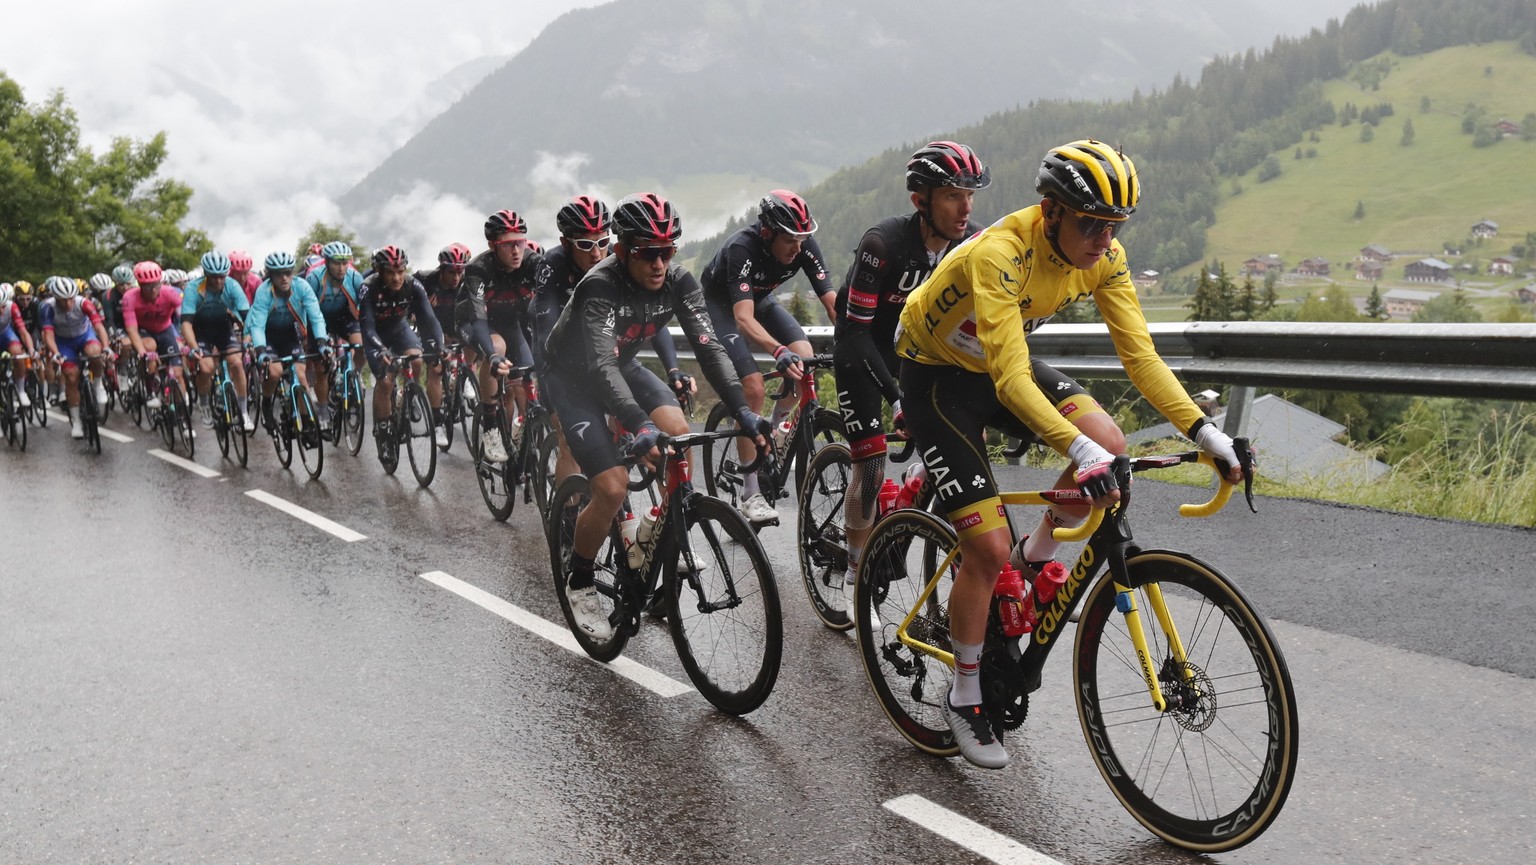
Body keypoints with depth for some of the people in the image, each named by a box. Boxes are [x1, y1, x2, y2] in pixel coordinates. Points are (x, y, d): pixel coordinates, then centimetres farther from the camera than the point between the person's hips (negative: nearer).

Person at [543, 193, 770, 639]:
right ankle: (579, 583, 6)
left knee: (679, 432, -24)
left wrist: (741, 409, -37)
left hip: (622, 365, 5)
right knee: (613, 488, -18)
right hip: (574, 377, -5)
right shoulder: (599, 287, -33)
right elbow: (601, 365, -44)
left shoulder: (678, 282, -18)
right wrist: (640, 427, -58)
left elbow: (708, 346, -23)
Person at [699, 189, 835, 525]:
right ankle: (751, 493, -15)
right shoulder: (741, 248, -37)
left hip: (760, 298, 5)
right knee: (753, 388, -21)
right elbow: (744, 319, -47)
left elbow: (832, 301, -25)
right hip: (720, 305, -5)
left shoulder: (805, 247, -23)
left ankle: (776, 436, 8)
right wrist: (779, 352, -62)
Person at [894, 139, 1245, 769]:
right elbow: (1010, 379, -41)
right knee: (989, 549, -12)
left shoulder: (1103, 256, -14)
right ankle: (964, 699, 9)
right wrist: (1078, 450, -53)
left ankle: (1038, 556, 8)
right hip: (937, 375, -6)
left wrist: (1202, 430, -23)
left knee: (1111, 446, -19)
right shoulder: (1001, 252, -34)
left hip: (1003, 365, 6)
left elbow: (1138, 351, -13)